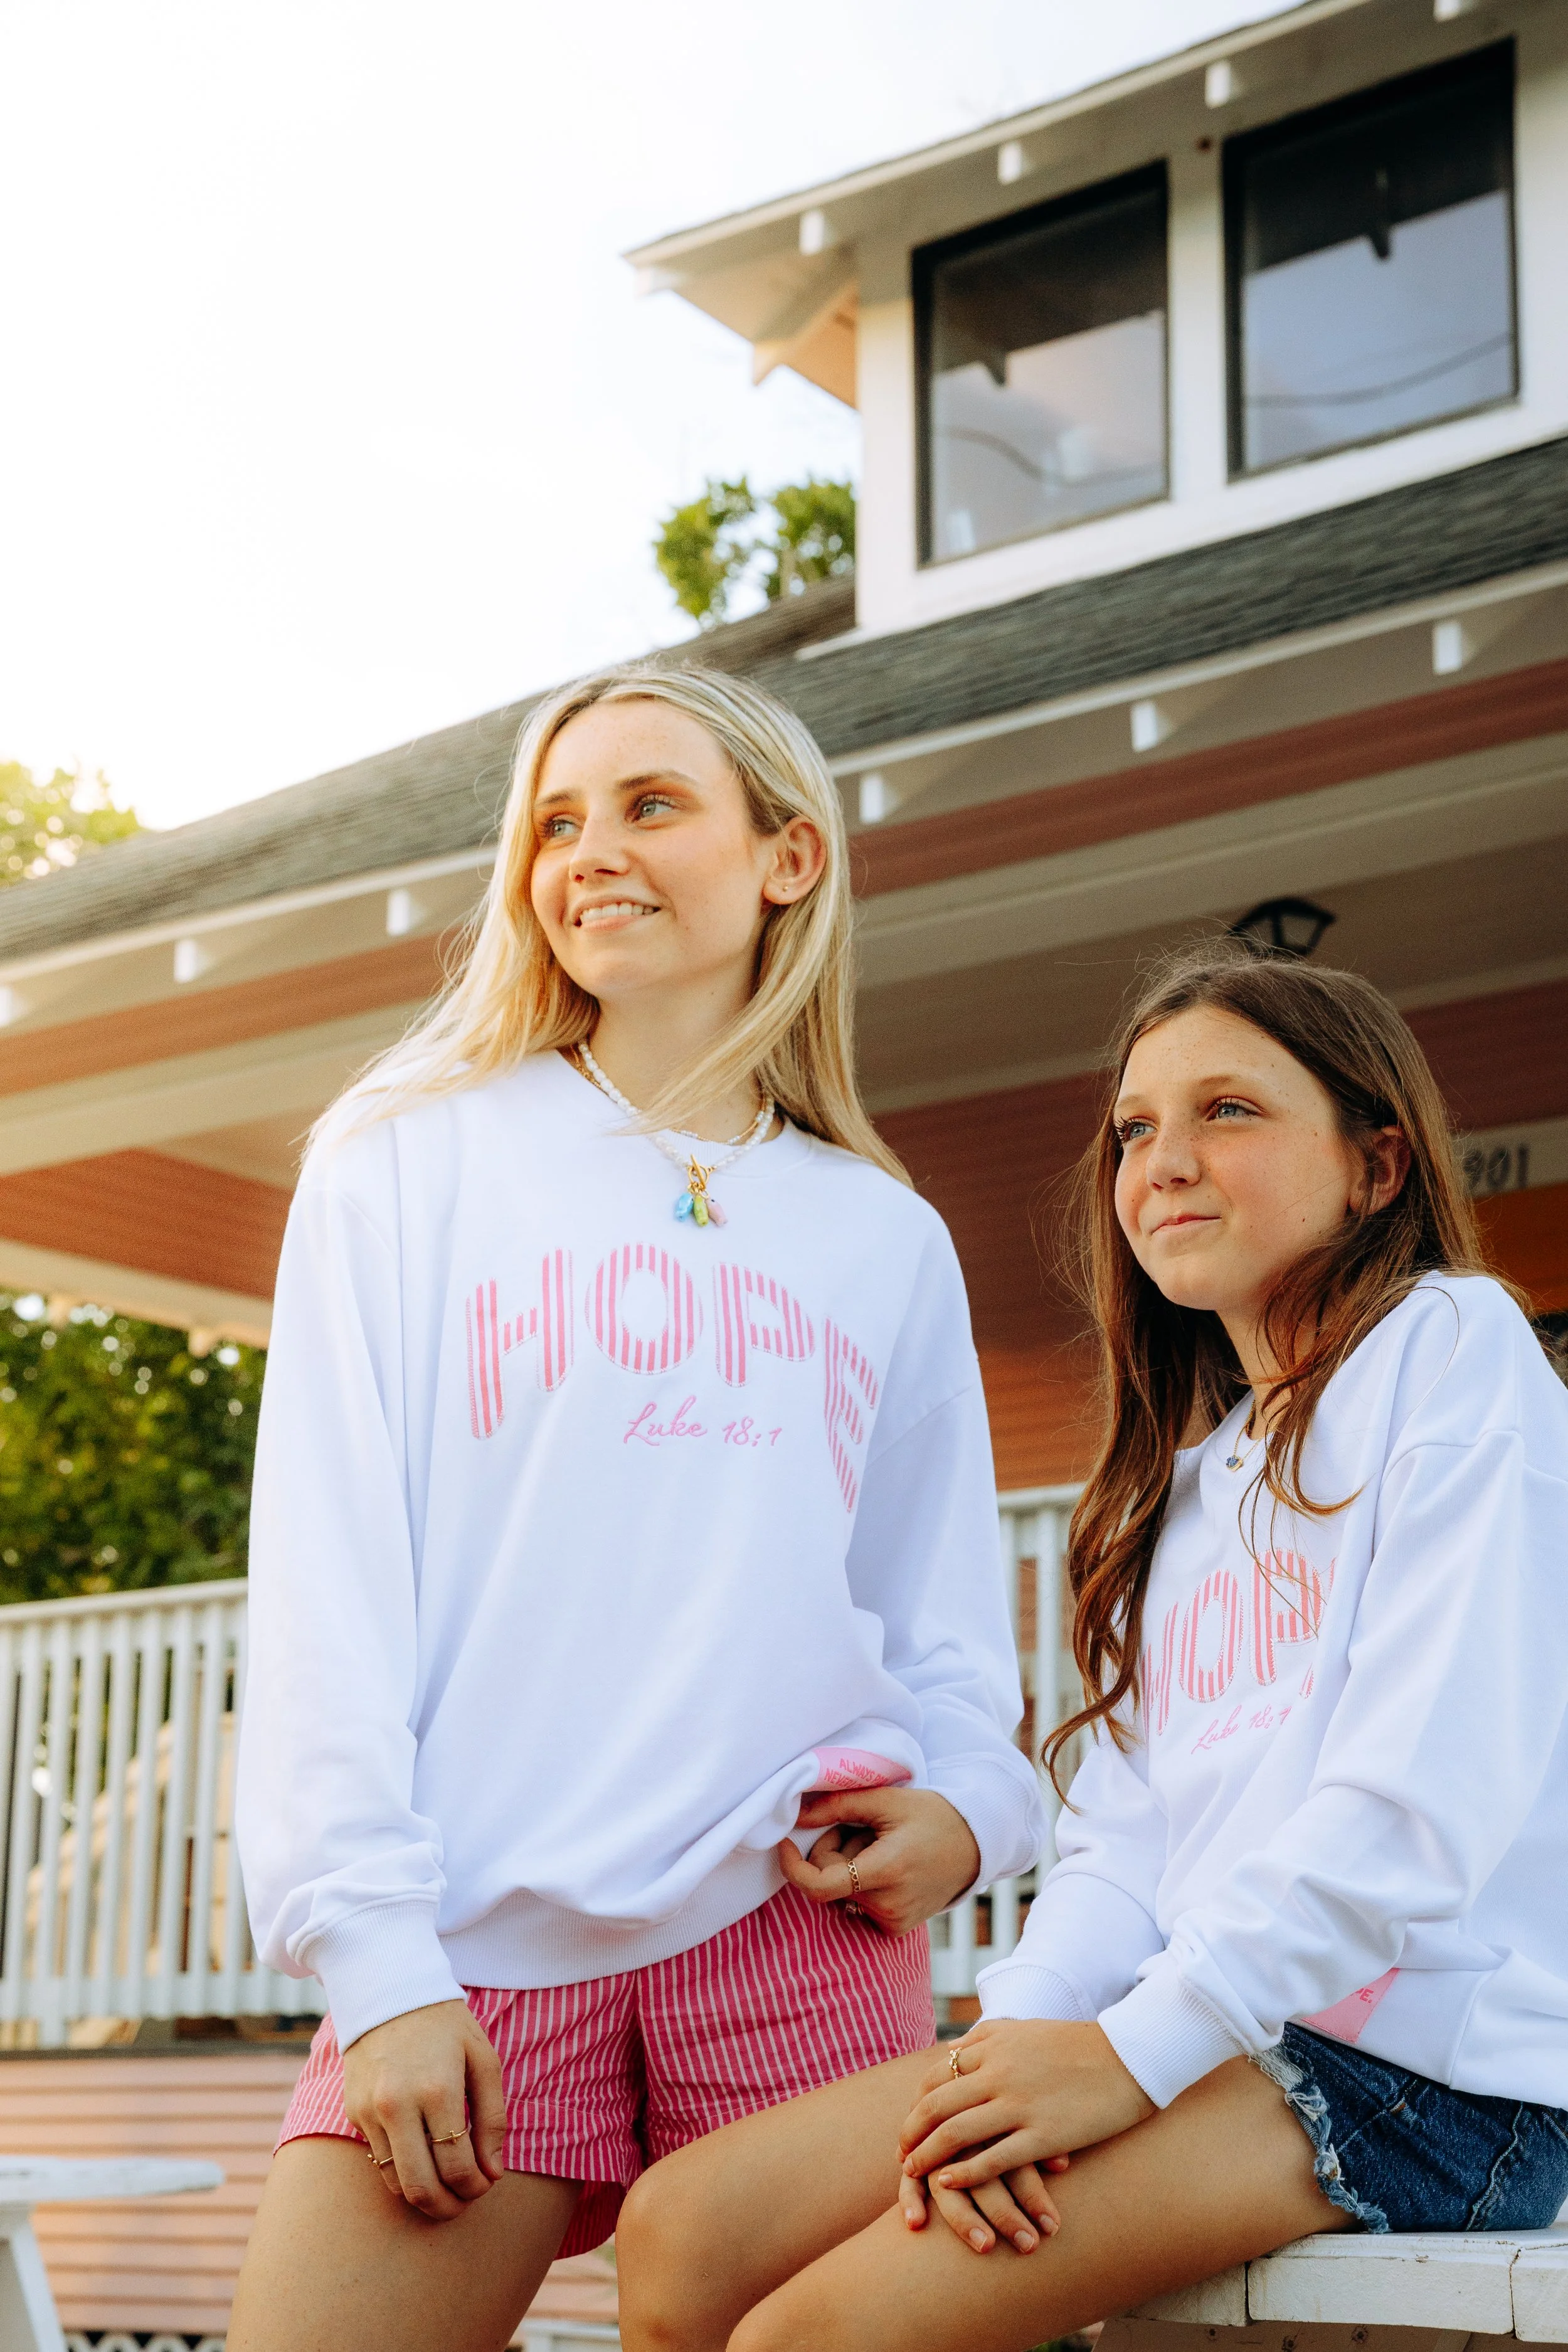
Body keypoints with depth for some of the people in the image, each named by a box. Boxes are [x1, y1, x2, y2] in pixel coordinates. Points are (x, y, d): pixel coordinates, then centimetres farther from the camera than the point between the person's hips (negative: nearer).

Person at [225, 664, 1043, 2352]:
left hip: (804, 1923, 2)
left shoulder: (891, 1244, 16)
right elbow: (328, 1589, 2)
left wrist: (966, 1804, -3)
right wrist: (374, 1957, -8)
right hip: (469, 1949, -1)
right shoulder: (409, 1155, 9)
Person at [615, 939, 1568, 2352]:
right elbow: (1126, 1839, 12)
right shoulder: (1189, 1471, 22)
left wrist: (1137, 2052, -16)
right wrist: (1019, 2032, -9)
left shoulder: (1449, 1348, -3)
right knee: (683, 2232, -8)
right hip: (1209, 2024, 8)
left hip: (1422, 2070, -7)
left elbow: (1427, 1794, -15)